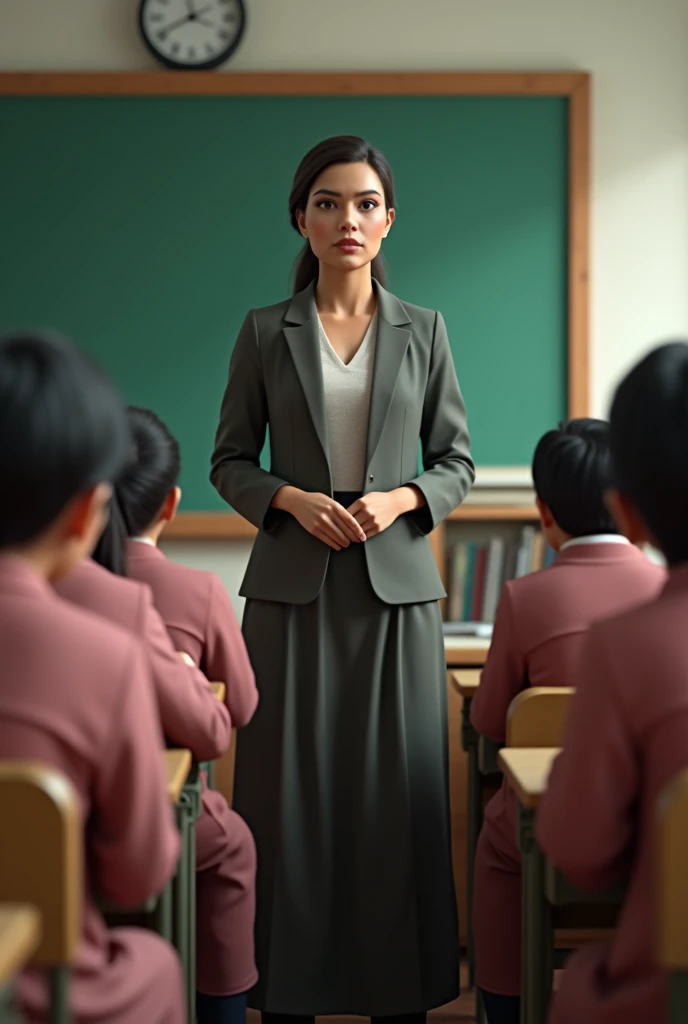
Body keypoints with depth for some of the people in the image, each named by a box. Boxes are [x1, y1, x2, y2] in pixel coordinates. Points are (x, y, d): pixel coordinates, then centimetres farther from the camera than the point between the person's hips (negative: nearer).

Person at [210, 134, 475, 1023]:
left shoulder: (423, 331, 7)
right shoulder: (264, 332, 5)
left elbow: (457, 461, 9)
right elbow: (228, 460, 7)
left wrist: (401, 498, -10)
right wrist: (292, 499, -11)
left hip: (395, 588, 1)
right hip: (292, 589, 0)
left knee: (395, 789, 1)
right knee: (291, 787, 1)